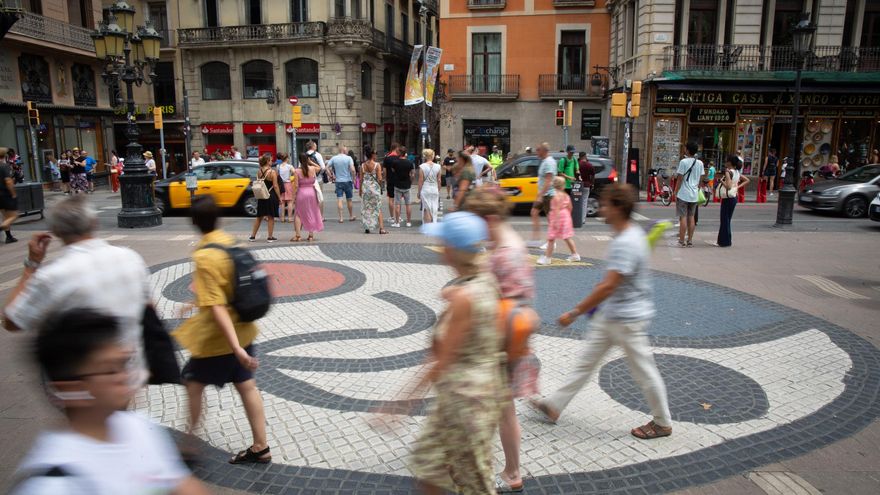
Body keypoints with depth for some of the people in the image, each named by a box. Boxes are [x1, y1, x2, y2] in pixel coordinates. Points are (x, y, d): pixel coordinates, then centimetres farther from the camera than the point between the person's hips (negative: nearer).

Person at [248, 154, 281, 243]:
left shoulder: (259, 172, 3)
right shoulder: (272, 172, -13)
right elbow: (275, 186, -13)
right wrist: (279, 197, -8)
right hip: (271, 196, -5)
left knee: (259, 217, 16)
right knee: (271, 217, 5)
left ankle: (252, 236, 20)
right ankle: (270, 237, 9)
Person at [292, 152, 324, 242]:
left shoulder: (297, 171, -9)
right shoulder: (313, 169, -3)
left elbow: (296, 186, -10)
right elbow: (319, 168, 22)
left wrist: (294, 196, -3)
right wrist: (311, 162, 17)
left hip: (301, 193, -2)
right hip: (312, 192, 2)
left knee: (298, 214, 7)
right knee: (311, 214, 13)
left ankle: (297, 235, 2)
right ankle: (311, 235, 15)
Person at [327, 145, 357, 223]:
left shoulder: (334, 158, 2)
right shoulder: (348, 158, -8)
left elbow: (327, 167, -2)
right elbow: (352, 170, -18)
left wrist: (331, 175, 5)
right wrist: (353, 179, -6)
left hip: (338, 181, 2)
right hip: (348, 181, -1)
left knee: (339, 199, 1)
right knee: (349, 200, 11)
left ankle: (340, 218, -3)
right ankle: (351, 216, 22)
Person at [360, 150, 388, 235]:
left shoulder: (363, 165, 2)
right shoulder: (377, 165, -9)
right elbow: (379, 179, -12)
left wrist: (360, 190, 13)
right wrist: (380, 186, 6)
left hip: (365, 187, 3)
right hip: (375, 188, -3)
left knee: (366, 208, 11)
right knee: (378, 209, 2)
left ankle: (367, 228, 11)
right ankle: (381, 228, -3)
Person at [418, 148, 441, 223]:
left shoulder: (422, 166, -7)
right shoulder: (437, 166, -1)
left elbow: (421, 181, -6)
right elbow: (439, 180, 4)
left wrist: (419, 192, 2)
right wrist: (439, 190, 15)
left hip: (425, 189, -2)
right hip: (435, 189, 2)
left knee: (426, 210, 2)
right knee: (434, 210, 10)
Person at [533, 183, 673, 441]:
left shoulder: (626, 243, -28)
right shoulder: (632, 233, 3)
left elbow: (608, 287, -29)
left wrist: (574, 313, -24)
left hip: (628, 320, -10)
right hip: (610, 316, 10)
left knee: (644, 371, 9)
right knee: (586, 361, 14)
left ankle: (663, 423, 29)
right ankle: (554, 405, 24)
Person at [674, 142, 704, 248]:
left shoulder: (683, 162, -11)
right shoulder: (700, 163, 7)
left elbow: (680, 179, -12)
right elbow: (701, 179, 11)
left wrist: (675, 192, -5)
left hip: (683, 194, -5)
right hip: (694, 195, 5)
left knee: (683, 217, -3)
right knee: (691, 217, 11)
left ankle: (681, 241, -1)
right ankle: (690, 241, 14)